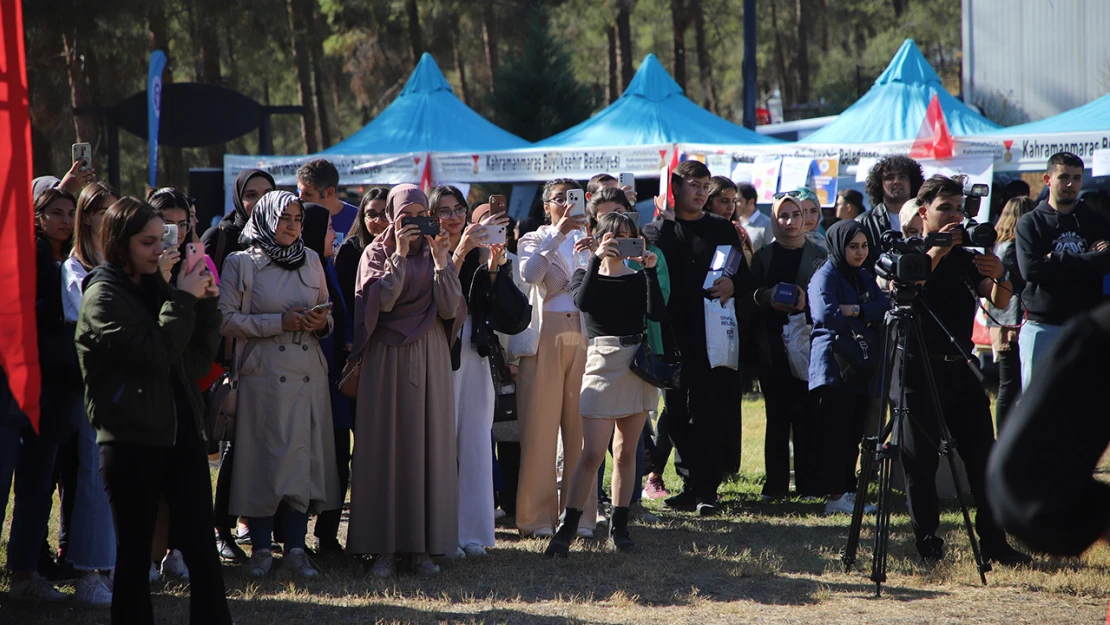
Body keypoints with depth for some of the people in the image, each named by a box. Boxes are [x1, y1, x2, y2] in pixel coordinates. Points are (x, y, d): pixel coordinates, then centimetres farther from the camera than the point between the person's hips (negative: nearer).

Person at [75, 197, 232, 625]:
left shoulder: (155, 288, 13)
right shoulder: (103, 296, -7)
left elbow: (198, 360, 14)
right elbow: (155, 354, -20)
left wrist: (207, 304, 2)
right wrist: (184, 300, -14)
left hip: (180, 433, 6)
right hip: (131, 440, -6)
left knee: (202, 549, 1)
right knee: (134, 554, 3)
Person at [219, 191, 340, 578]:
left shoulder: (311, 261, 14)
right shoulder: (241, 264, 1)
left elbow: (327, 312, 21)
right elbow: (226, 320, -7)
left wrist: (322, 323, -3)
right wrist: (280, 322, -14)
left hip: (308, 375, 4)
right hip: (263, 375, -4)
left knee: (304, 458, 0)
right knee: (263, 458, -5)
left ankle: (295, 547, 5)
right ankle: (261, 548, 4)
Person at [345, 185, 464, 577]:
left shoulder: (438, 253, 9)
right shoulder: (376, 253, 3)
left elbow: (449, 308, -5)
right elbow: (382, 299, -13)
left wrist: (440, 260, -14)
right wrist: (399, 254, -17)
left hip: (430, 358, 2)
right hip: (387, 357, -2)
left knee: (428, 445, 0)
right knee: (385, 446, -3)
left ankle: (423, 546, 3)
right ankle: (384, 547, -1)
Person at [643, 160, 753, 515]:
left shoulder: (722, 230, 13)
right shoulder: (657, 230, 10)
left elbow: (746, 277, 10)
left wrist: (733, 287, -9)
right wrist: (666, 221, -8)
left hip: (713, 335, -1)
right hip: (674, 335, 1)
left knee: (707, 412, -8)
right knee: (678, 413, 5)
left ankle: (705, 489, -8)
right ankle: (691, 484, 14)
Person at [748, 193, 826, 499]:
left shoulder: (819, 255, 6)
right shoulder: (763, 257, 10)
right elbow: (748, 298, 7)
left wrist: (807, 301, -14)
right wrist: (767, 297, -13)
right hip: (772, 348, 1)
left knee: (807, 416, -3)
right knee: (777, 417, 3)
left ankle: (810, 483, 1)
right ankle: (775, 483, 7)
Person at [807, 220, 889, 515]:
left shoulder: (865, 277, 19)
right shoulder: (825, 277, -5)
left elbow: (885, 307, 3)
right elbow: (825, 314, -21)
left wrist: (856, 310, -15)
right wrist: (862, 327, -11)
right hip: (833, 366, -7)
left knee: (854, 434, 7)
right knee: (835, 433, -8)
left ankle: (848, 490, 11)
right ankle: (835, 495, -9)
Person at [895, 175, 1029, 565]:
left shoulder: (964, 255, 14)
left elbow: (1000, 301, 4)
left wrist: (999, 276, -18)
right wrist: (936, 251, -25)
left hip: (961, 368, 4)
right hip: (918, 368, -4)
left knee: (984, 459, -1)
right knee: (921, 461, -1)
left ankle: (994, 544, 1)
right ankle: (927, 543, 9)